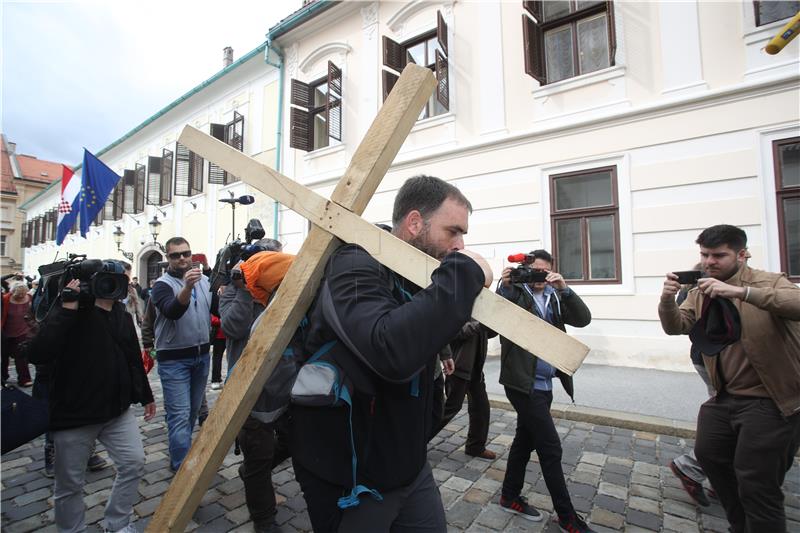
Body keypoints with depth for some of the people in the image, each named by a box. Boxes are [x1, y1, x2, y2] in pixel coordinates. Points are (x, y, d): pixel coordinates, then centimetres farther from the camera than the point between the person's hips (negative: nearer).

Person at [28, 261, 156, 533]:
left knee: (133, 463, 8)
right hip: (74, 414, -5)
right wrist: (68, 308, -30)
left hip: (117, 410, 5)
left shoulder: (123, 316, 5)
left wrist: (145, 396, 18)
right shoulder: (70, 312, -14)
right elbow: (38, 354, -29)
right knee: (70, 482, 12)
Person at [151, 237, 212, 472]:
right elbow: (172, 311, -28)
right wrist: (187, 288, -45)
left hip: (201, 355, 6)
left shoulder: (204, 280, 6)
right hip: (174, 358, -5)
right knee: (180, 414, -4)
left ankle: (179, 455, 35)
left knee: (193, 411, 17)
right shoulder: (163, 284, -8)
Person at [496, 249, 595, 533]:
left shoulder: (555, 297, 11)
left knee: (525, 440, 17)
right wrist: (503, 287, -34)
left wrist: (564, 289, -17)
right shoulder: (515, 293, -7)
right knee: (550, 447, 0)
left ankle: (510, 497, 33)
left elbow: (583, 318, -3)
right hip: (523, 382, -6)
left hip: (544, 384, 7)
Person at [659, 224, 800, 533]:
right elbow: (676, 326, -6)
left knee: (756, 484, -3)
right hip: (726, 396, 7)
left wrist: (739, 291, -42)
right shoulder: (700, 292, 5)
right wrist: (667, 299, -25)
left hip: (770, 400, -7)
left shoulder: (769, 282, -11)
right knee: (708, 454, 19)